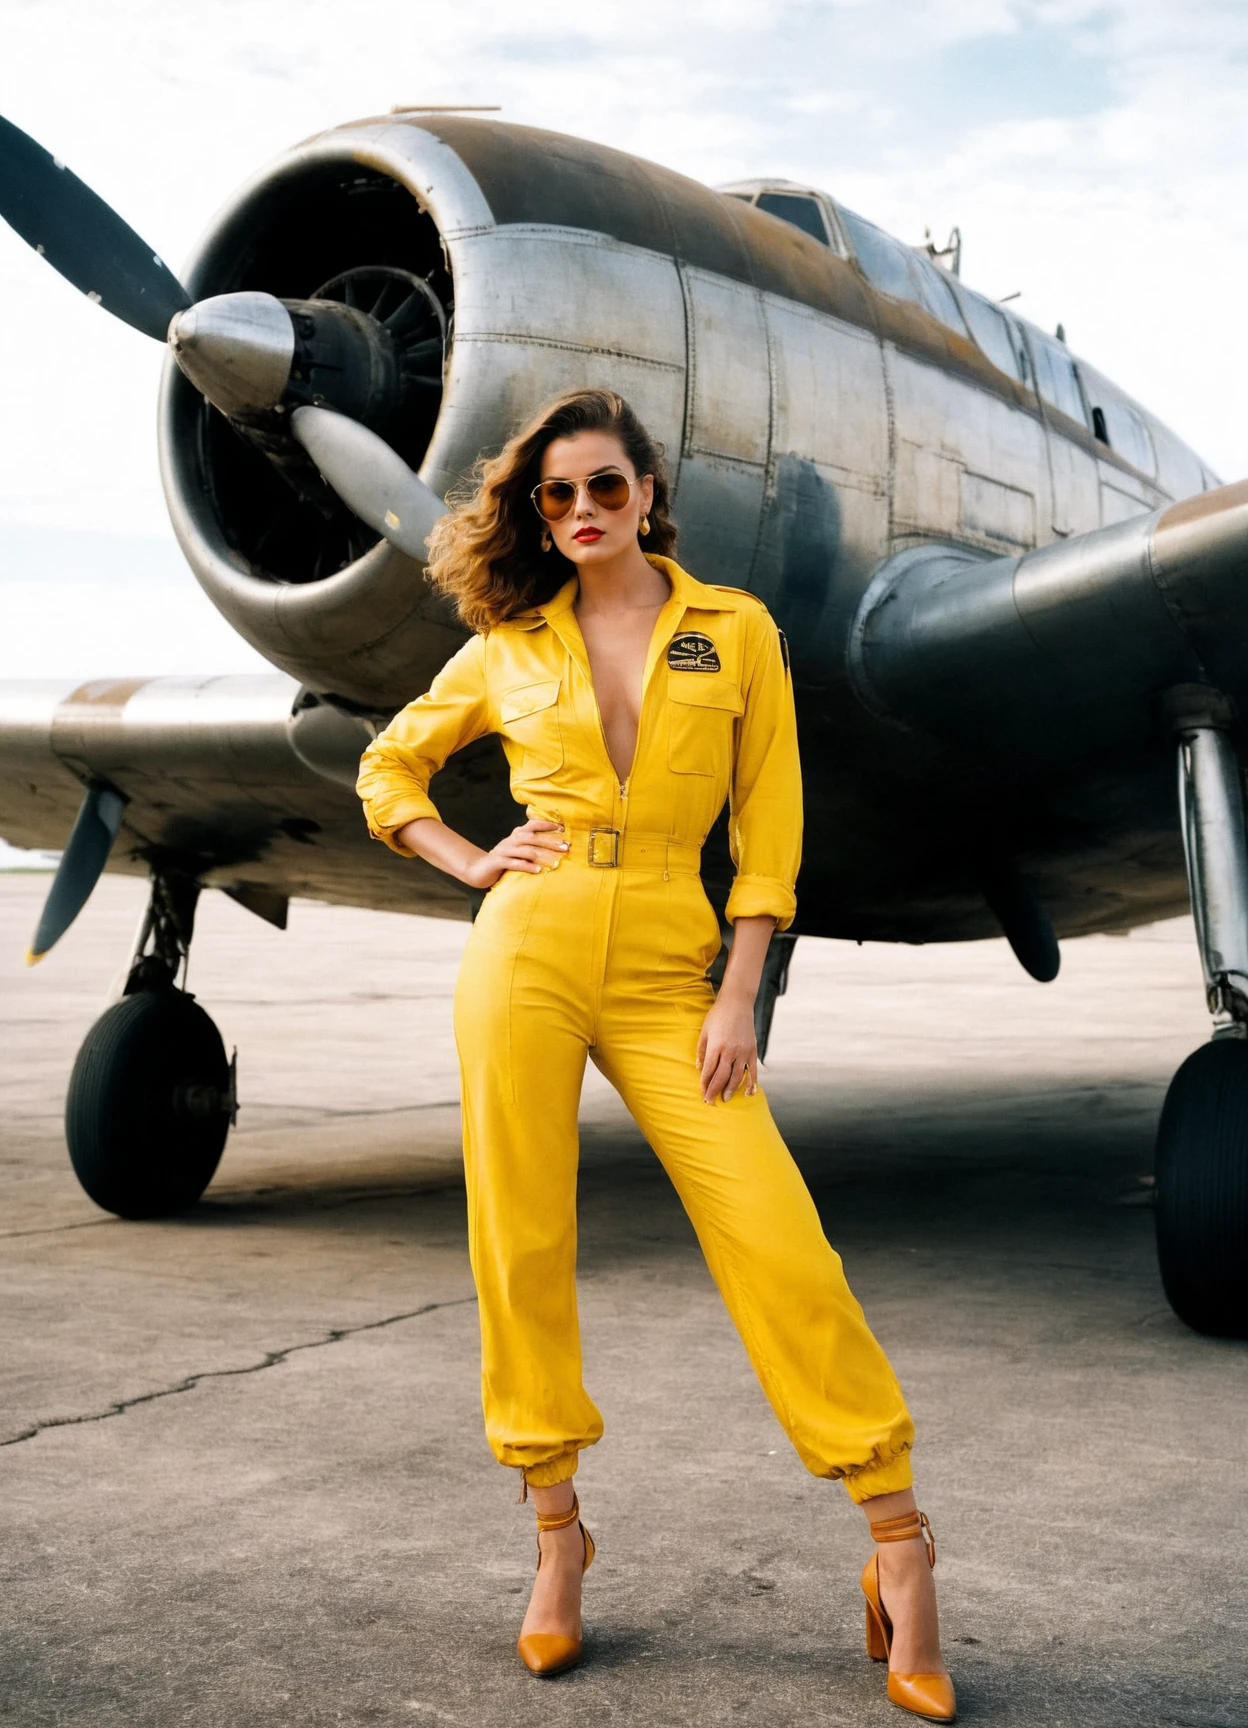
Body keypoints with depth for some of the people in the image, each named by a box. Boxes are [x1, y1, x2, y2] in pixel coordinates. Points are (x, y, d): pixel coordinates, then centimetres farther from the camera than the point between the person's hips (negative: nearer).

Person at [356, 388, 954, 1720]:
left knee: (777, 1240, -9)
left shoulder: (736, 631, 6)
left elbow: (766, 825, 3)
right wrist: (471, 866, 6)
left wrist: (738, 997, -4)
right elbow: (389, 768, 22)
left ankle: (898, 1546, 2)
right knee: (521, 1241, 0)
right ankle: (557, 1531, 17)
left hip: (669, 970, -1)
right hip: (526, 953, 2)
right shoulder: (511, 649, 9)